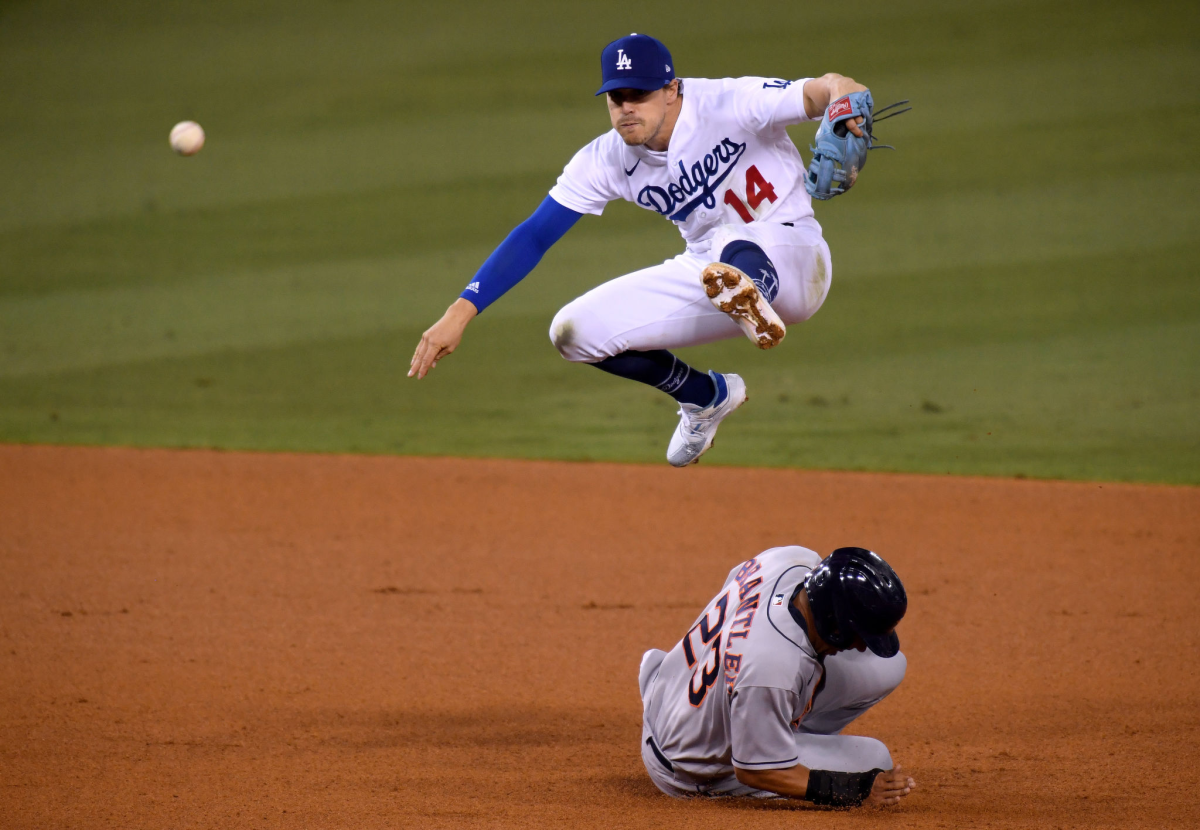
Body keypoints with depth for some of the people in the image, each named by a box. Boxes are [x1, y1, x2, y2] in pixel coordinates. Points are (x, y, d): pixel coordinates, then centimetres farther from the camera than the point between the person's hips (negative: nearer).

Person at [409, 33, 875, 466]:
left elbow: (818, 91, -32)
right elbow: (534, 236, -8)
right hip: (706, 271, 6)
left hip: (793, 257, -6)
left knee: (734, 243, -38)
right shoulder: (607, 161, -8)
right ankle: (706, 397, 16)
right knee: (575, 333, -3)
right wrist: (461, 312, -16)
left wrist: (841, 92, -58)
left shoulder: (730, 104, -21)